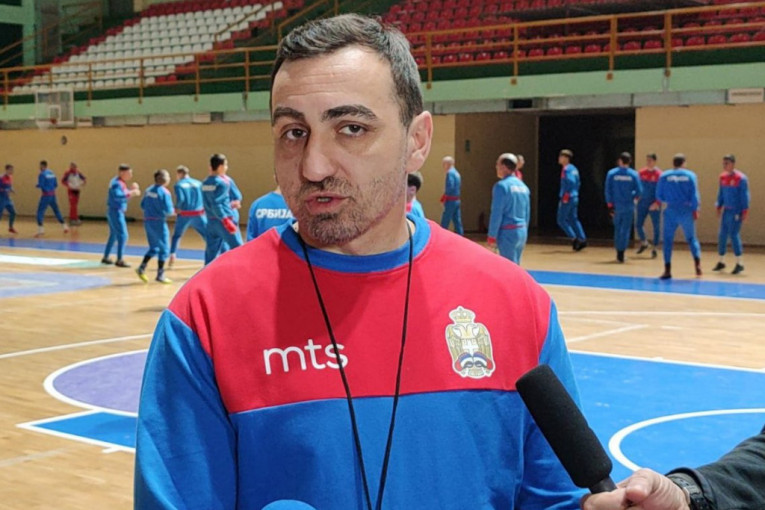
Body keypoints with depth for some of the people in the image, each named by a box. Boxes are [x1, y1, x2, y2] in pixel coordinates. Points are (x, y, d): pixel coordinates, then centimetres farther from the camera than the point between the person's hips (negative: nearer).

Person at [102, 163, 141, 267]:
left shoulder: (121, 183, 12)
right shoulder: (116, 183, -18)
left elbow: (122, 195, 15)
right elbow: (117, 196, -31)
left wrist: (131, 190, 0)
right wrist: (131, 193, -32)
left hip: (117, 211, 10)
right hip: (115, 211, -10)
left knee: (114, 235, 19)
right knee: (123, 235, -11)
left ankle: (105, 257, 28)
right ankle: (119, 260, -10)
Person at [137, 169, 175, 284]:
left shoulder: (149, 190, 8)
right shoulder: (164, 192, -14)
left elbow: (143, 205, 12)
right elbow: (168, 210, -18)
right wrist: (173, 212, 3)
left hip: (147, 221, 7)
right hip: (159, 223, -7)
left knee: (154, 248, 19)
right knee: (164, 249, 4)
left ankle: (141, 268, 9)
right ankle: (160, 275, 5)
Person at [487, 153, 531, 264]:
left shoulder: (501, 186, -11)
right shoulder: (523, 186, 11)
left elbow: (496, 214, -13)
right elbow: (527, 214, 15)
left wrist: (492, 236, -9)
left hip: (507, 232, -7)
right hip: (522, 232, 7)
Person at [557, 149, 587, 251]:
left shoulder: (567, 169, -14)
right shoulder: (574, 169, 14)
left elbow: (570, 182, -24)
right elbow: (578, 183, 18)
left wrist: (565, 196, -20)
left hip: (567, 198, -9)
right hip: (574, 198, 9)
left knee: (561, 220, -1)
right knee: (573, 219, 13)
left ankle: (574, 238, -6)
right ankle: (582, 239, 8)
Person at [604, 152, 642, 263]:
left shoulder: (611, 173, -3)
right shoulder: (634, 174, -4)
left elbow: (608, 190, -3)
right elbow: (639, 191, -5)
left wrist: (610, 204, 2)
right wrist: (635, 196, 17)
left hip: (616, 206, 1)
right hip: (628, 206, -1)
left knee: (617, 229, 16)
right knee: (626, 229, 4)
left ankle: (618, 252, 20)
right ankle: (621, 253, -4)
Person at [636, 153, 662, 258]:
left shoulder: (659, 174, -10)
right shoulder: (641, 172, 3)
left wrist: (657, 203, -20)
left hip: (654, 205, -4)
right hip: (642, 203, 4)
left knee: (656, 227, 1)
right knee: (638, 225, 3)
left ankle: (654, 248, 12)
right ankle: (643, 243, 27)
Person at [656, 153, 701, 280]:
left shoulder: (664, 176, 0)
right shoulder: (690, 175, 0)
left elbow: (659, 195, 3)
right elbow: (694, 195, -6)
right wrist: (695, 209, -2)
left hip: (671, 211, -1)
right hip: (686, 211, 1)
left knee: (668, 240, 5)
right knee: (691, 238, 15)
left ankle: (667, 270, 0)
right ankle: (697, 264, 0)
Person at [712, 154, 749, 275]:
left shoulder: (741, 178, -11)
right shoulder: (723, 177, 8)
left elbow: (745, 196, -11)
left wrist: (744, 211, -13)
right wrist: (719, 206, 13)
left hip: (736, 211, -7)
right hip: (726, 210, 7)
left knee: (734, 235, -9)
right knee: (722, 235, 8)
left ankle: (739, 264, -1)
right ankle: (721, 262, 19)